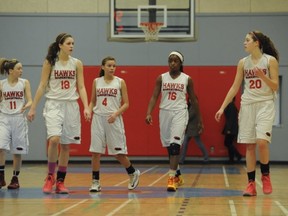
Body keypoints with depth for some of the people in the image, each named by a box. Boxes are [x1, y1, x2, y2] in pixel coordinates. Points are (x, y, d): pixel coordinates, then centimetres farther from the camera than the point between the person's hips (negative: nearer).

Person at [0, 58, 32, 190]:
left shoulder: (24, 83, 1)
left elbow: (30, 101, -4)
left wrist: (26, 106, -24)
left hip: (19, 119, 0)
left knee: (17, 151, 6)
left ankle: (15, 179, 20)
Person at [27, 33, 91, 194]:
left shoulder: (77, 64, 5)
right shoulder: (49, 62, 0)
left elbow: (81, 87, 5)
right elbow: (42, 86, 1)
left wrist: (86, 107, -8)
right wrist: (33, 108, -1)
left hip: (71, 105, 3)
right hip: (54, 104, -3)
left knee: (66, 144, 5)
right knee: (54, 139, -22)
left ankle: (60, 182, 14)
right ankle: (50, 176, -4)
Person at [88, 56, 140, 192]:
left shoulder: (120, 82, 1)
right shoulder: (96, 82, 8)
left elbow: (126, 104, 0)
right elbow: (92, 101, 15)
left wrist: (116, 114, -16)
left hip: (114, 120, -2)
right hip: (98, 118, 2)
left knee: (118, 152, 2)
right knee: (95, 151, -3)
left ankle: (133, 173, 26)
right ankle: (95, 182, 5)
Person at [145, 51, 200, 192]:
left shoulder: (187, 79, 3)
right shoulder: (161, 78, 6)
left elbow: (193, 100, 10)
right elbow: (154, 97, 2)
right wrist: (149, 113, -13)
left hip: (180, 113, -3)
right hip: (165, 112, 3)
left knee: (175, 144, -18)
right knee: (169, 146, 10)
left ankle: (172, 178, -20)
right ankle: (177, 176, 26)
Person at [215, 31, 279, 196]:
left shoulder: (271, 60, -3)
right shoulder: (243, 63, 8)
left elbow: (275, 87, -5)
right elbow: (235, 87, 11)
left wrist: (263, 76, -21)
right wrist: (222, 108, 7)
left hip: (265, 104, -4)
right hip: (247, 105, 4)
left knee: (262, 142, -19)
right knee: (249, 145, 1)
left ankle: (266, 175, 4)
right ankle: (251, 184, 4)